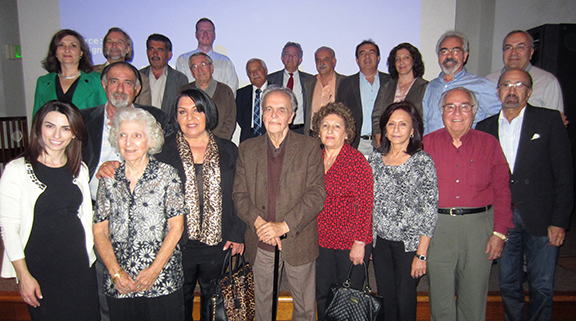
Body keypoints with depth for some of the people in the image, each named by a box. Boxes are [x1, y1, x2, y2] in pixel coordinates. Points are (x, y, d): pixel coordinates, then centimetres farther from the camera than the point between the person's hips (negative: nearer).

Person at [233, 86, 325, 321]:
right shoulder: (247, 149, 4)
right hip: (261, 245, 2)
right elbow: (239, 195, 1)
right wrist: (259, 223, -16)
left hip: (299, 242, -1)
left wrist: (283, 226, -19)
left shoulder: (309, 147, -4)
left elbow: (317, 195, -10)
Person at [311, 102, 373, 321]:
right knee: (322, 296, 15)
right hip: (322, 241, 5)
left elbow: (365, 204, -13)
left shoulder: (356, 159, -10)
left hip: (351, 243, -5)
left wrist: (359, 243, -16)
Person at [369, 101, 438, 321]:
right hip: (380, 241, 4)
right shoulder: (375, 159, 4)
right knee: (386, 299, 13)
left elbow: (430, 211, -9)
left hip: (410, 243, -3)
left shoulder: (423, 161, -9)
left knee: (405, 301, 6)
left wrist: (421, 254, -11)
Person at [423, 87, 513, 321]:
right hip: (437, 225, 0)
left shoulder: (489, 144, 5)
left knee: (474, 293, 11)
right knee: (440, 294, 9)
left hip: (478, 225, 1)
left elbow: (502, 191, 4)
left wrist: (500, 233, -1)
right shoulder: (427, 143, 3)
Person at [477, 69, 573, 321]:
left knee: (542, 287, 6)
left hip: (540, 219, -2)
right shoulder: (485, 127, 8)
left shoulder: (549, 120, 1)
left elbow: (564, 174, -3)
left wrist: (559, 221, -8)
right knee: (508, 286, 12)